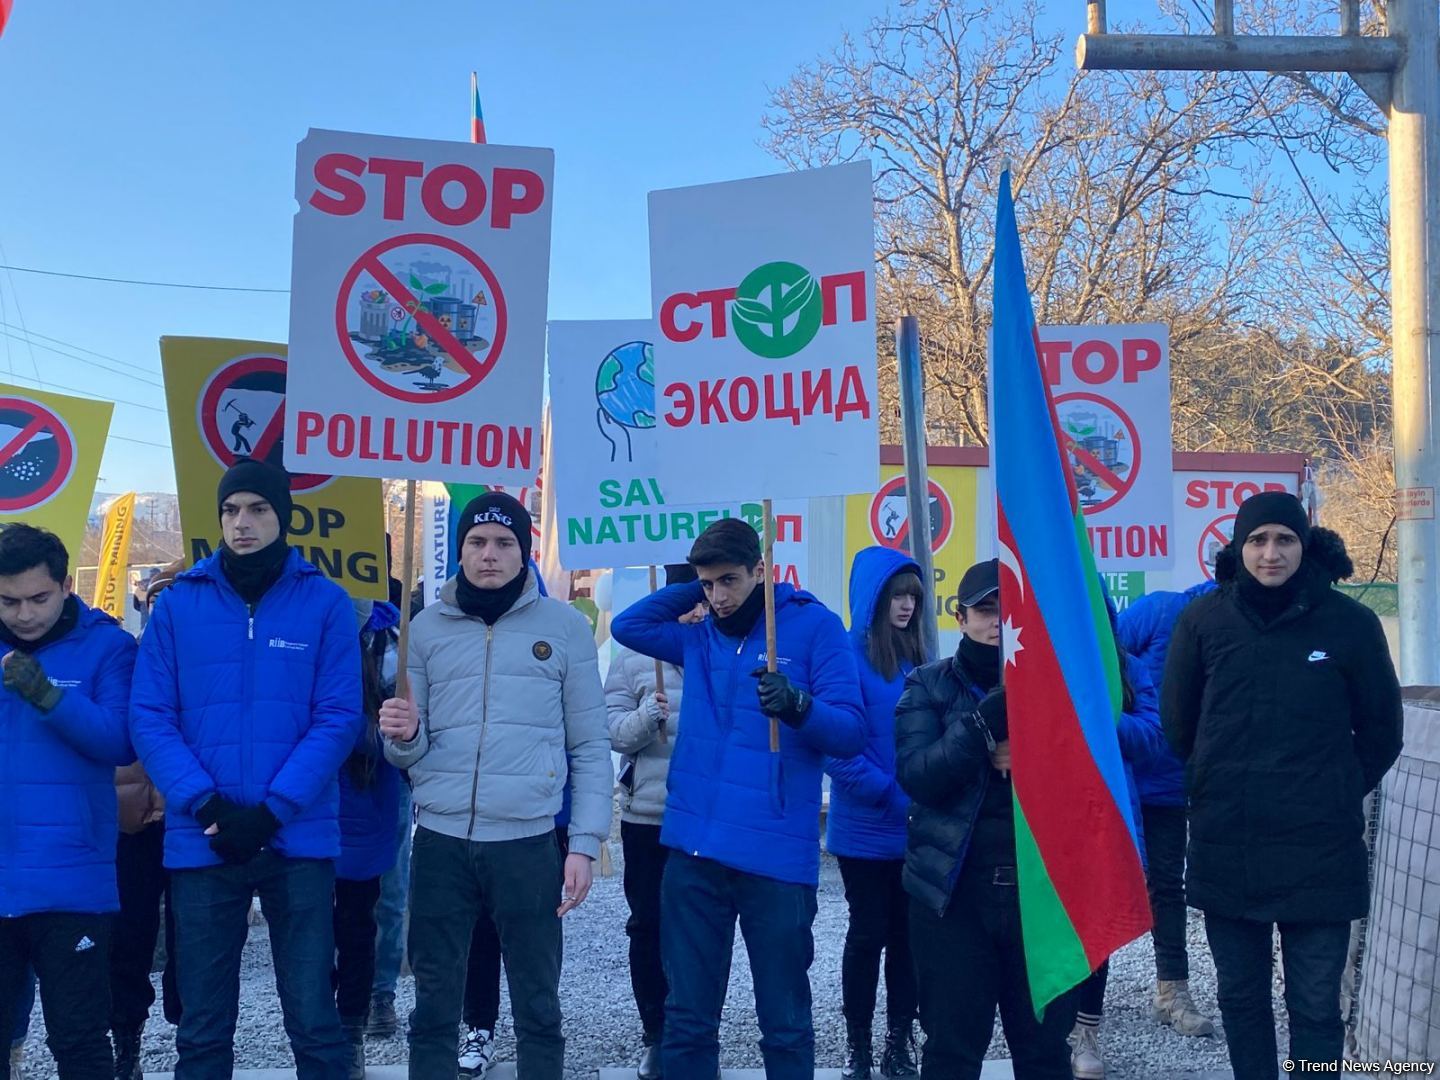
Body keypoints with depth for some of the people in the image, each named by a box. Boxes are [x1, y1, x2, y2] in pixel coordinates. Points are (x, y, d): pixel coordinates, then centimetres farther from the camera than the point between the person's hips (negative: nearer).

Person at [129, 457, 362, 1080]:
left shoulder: (325, 603, 0)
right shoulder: (177, 604, 4)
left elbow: (338, 719, -5)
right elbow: (150, 718, -1)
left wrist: (273, 808, -14)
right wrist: (204, 802, -14)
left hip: (299, 839, -1)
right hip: (199, 841, 2)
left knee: (312, 1018, 3)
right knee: (202, 1024, 10)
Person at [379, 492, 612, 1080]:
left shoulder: (565, 626, 3)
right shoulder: (427, 628, 8)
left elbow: (591, 747, 4)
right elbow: (410, 753, 10)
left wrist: (585, 844, -2)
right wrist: (404, 736, -14)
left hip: (529, 843, -2)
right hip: (440, 842, 2)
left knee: (537, 1005, 8)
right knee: (434, 1004, 10)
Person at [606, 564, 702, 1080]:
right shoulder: (634, 653, 1)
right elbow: (612, 731, -4)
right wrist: (647, 716, -22)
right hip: (647, 816, 0)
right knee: (648, 927, 9)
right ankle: (656, 1037, 23)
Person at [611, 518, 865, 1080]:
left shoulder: (814, 626, -3)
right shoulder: (699, 636, 13)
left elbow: (851, 732, -8)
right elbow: (626, 625, 21)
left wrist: (798, 707, -28)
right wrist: (694, 590, 11)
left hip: (776, 852, -4)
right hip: (694, 847, 4)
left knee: (784, 1021, 6)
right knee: (687, 1017, 10)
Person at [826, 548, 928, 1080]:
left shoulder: (917, 658, 6)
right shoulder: (850, 656, -12)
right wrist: (891, 795, -19)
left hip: (918, 829, 5)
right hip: (868, 830, -5)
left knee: (908, 934, 11)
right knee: (868, 934, 5)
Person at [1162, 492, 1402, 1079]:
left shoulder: (1350, 623, -5)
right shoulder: (1204, 620, -2)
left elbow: (1380, 728, 7)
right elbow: (1178, 722, 10)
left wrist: (1338, 794, 10)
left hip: (1319, 850, -2)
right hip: (1225, 848, 2)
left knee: (1315, 1006, 4)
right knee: (1240, 997, 14)